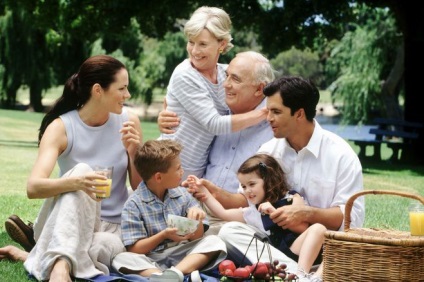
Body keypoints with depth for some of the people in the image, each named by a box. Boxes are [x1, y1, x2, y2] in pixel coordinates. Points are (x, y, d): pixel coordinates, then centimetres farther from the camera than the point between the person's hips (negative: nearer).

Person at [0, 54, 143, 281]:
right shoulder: (61, 127, -10)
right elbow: (33, 187, -24)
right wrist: (75, 182, -43)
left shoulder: (128, 122, -1)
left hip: (113, 227, 1)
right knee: (82, 170, -34)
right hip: (68, 222, -1)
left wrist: (133, 153, -13)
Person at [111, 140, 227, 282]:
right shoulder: (134, 204, -5)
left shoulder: (182, 195, 8)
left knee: (214, 241, -18)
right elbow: (134, 249, -9)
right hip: (152, 261, -4)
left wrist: (196, 220, -13)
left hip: (182, 256, 4)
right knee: (122, 258, -30)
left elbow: (195, 238, 8)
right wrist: (163, 235, -21)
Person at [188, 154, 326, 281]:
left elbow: (303, 228, -3)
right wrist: (202, 190, 27)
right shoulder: (253, 212, 24)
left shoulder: (292, 198, 11)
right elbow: (223, 213, 29)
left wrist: (274, 213, -9)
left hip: (301, 253, -3)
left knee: (318, 228, -30)